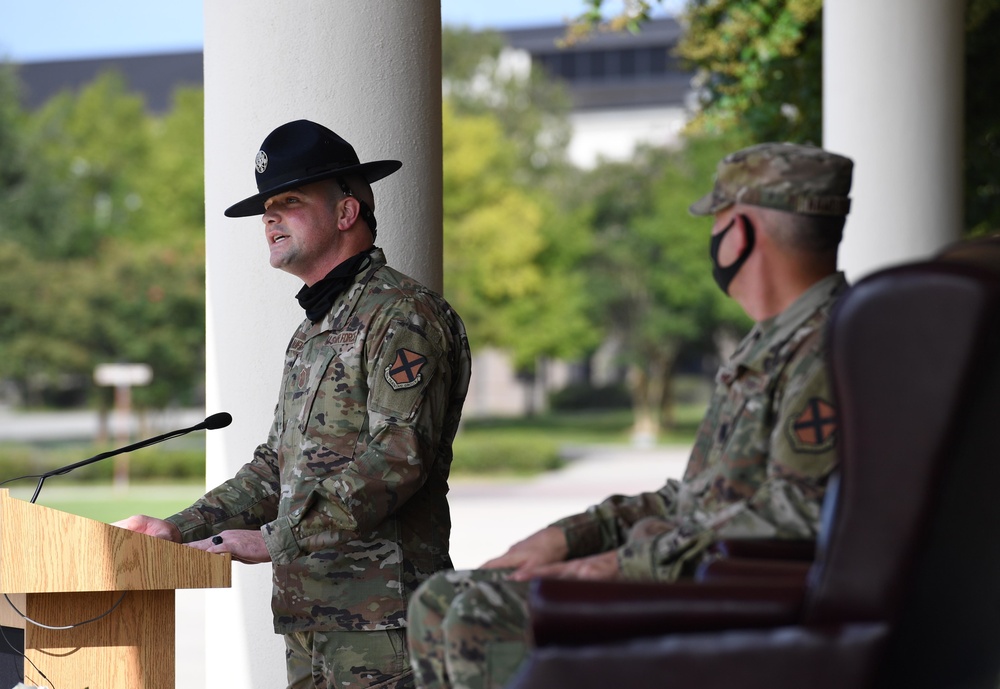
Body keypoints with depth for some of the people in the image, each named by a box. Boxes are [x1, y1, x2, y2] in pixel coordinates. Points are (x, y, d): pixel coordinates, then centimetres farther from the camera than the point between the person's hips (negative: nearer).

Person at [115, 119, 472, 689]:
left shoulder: (403, 314, -8)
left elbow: (399, 459, -19)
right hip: (309, 618, 9)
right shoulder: (313, 331, 23)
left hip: (380, 619, -9)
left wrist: (275, 539, -19)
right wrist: (182, 529, 11)